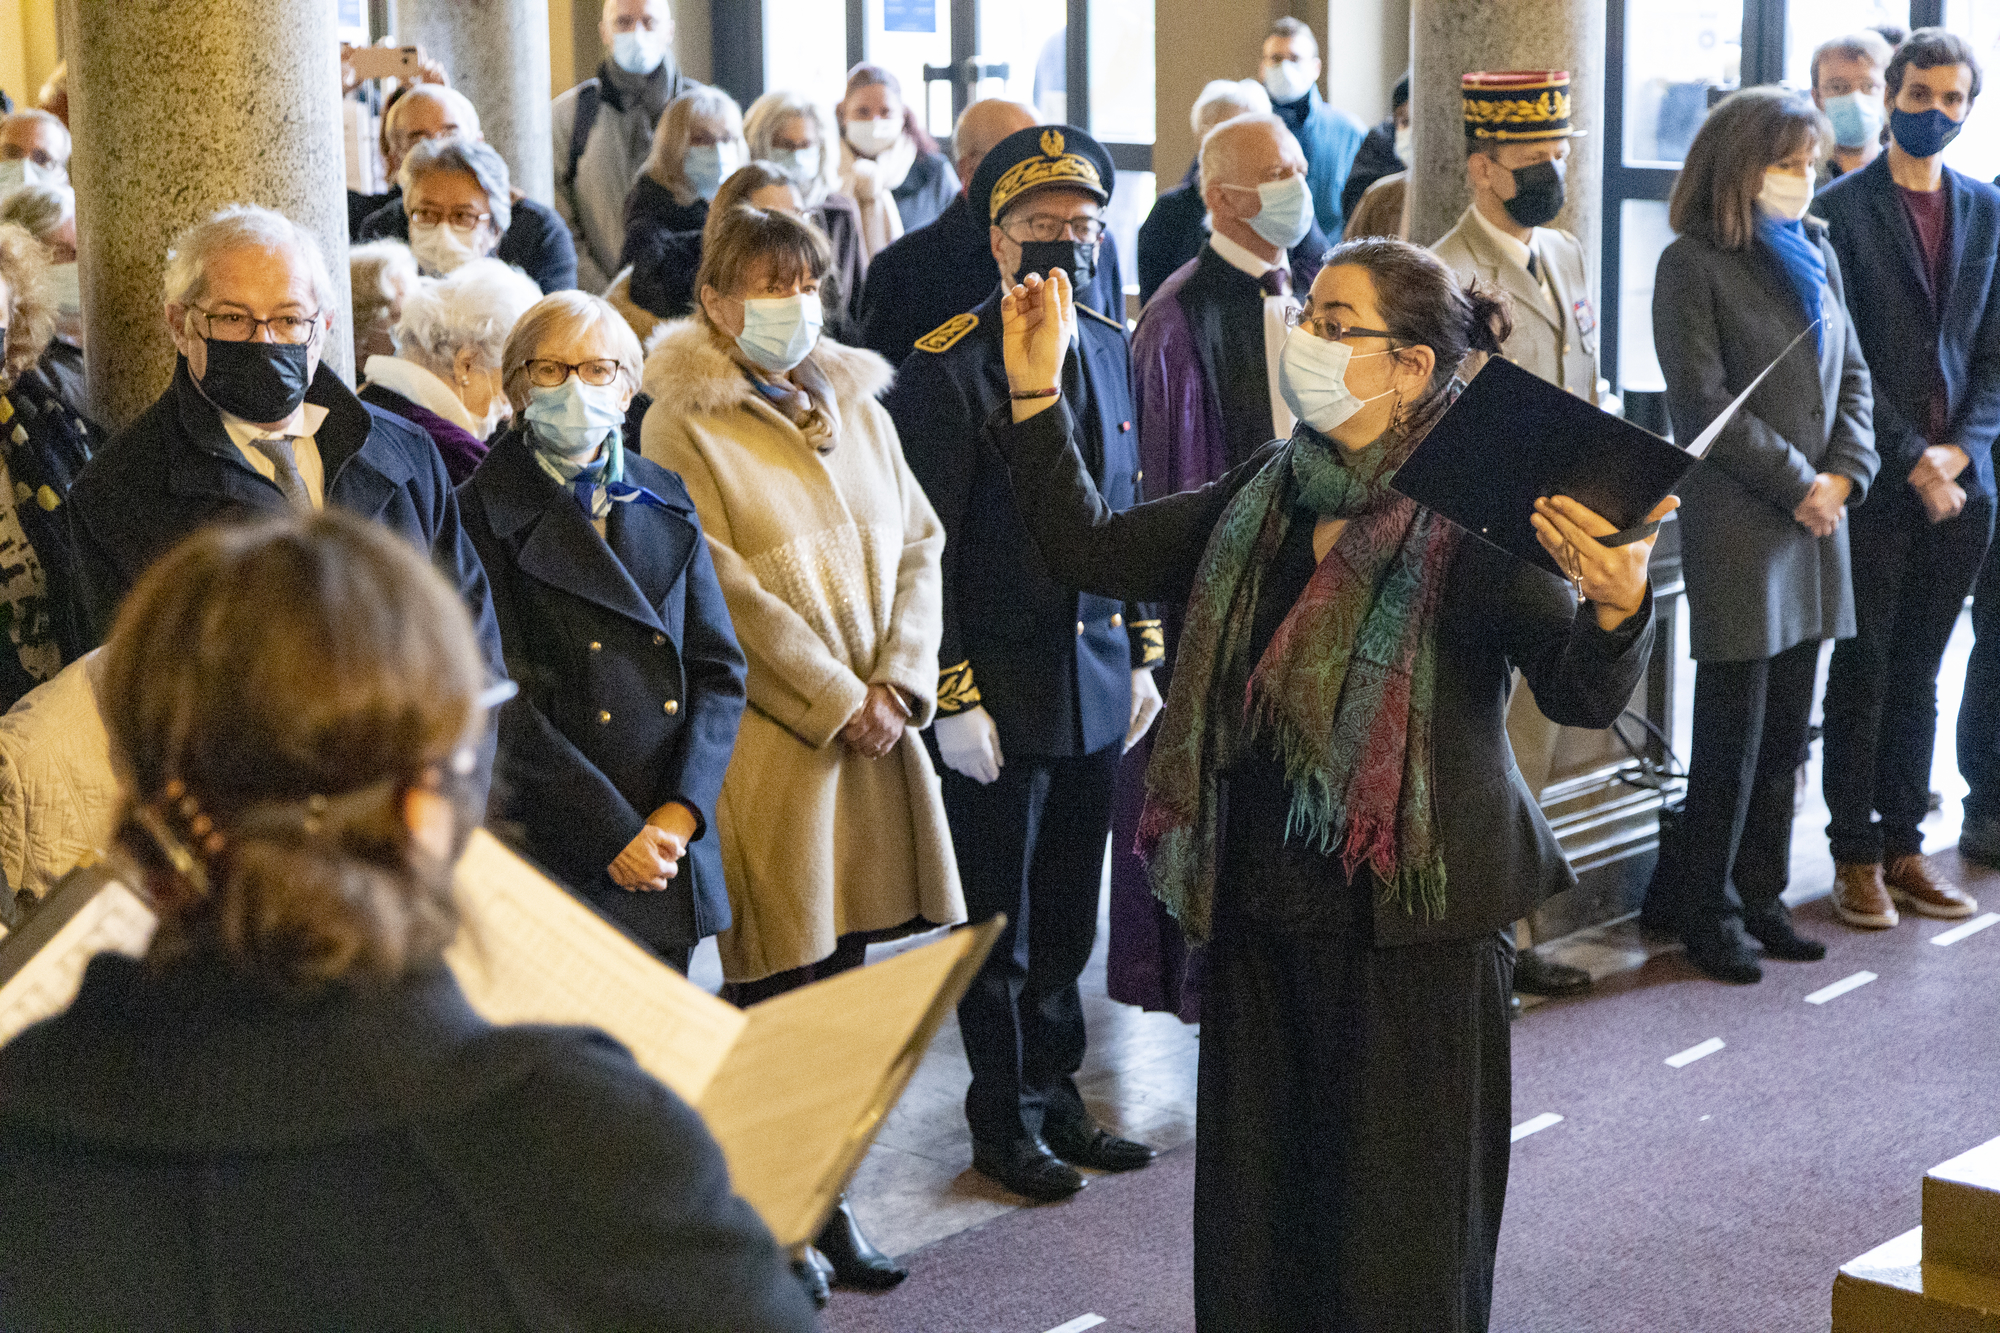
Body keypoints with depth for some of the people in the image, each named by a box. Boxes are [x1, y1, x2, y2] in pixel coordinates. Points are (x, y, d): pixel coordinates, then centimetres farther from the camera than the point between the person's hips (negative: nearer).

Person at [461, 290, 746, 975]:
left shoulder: (665, 503, 12)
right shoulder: (484, 515, -3)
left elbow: (718, 668, 8)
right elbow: (503, 699, -10)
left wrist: (679, 812, -6)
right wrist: (611, 832, -15)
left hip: (673, 844, 4)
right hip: (557, 854, -4)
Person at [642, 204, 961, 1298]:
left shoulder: (857, 407, 15)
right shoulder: (684, 425, -6)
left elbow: (917, 543, 11)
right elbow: (725, 592, -12)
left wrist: (900, 680, -4)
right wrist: (836, 700, -13)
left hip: (875, 727, 6)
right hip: (764, 738, -6)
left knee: (839, 964, 10)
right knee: (783, 982, -1)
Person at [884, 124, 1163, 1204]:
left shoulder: (1111, 349, 8)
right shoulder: (946, 367, -12)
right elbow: (924, 549, -13)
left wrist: (1142, 656, 13)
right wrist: (952, 698, -15)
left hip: (1098, 685, 6)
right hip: (997, 694, -6)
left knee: (1068, 913, 15)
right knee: (999, 921, 7)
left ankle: (1057, 1096, 30)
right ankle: (1006, 1123, 20)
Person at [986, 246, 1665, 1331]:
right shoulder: (1267, 497, 6)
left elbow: (1581, 691, -22)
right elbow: (1089, 549, 10)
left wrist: (1616, 610, -44)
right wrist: (1035, 393, 2)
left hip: (1412, 920, -6)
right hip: (1260, 909, 6)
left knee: (1396, 1239, 6)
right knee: (1255, 1215, 16)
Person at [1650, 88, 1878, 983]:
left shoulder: (1815, 253, 13)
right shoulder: (1693, 264, -7)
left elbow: (1852, 375, 14)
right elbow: (1705, 403, -12)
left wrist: (1846, 473, -2)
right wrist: (1797, 485, -11)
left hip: (1816, 520, 6)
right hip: (1735, 526, -6)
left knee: (1785, 730, 10)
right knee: (1733, 733, -2)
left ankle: (1757, 899, 20)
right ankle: (1706, 909, 10)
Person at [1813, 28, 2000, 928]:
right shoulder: (1842, 208, -3)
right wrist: (1911, 459, -12)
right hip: (1875, 477, -4)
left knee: (1918, 673, 10)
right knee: (1863, 670, 2)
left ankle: (1902, 847, 17)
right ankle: (1856, 855, 10)